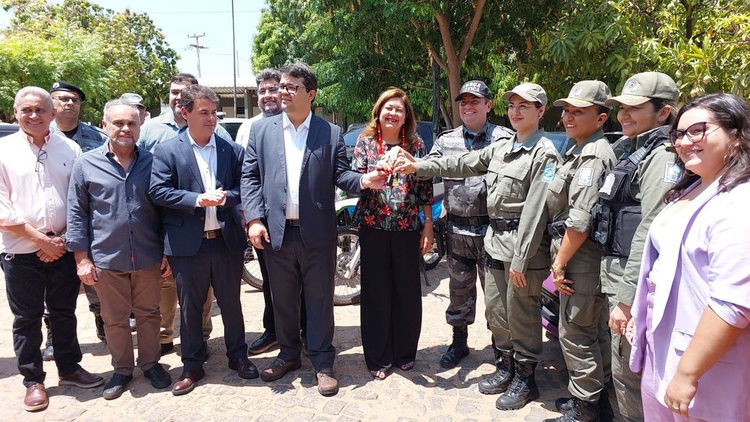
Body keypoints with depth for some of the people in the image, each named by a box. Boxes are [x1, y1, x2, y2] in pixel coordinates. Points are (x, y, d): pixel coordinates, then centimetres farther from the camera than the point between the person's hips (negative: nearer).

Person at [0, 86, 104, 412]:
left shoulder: (69, 148, 3)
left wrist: (62, 239, -5)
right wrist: (39, 238, -11)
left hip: (63, 248, 2)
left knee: (64, 312, 14)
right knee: (27, 318, 9)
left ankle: (69, 368, 30)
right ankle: (33, 380, 24)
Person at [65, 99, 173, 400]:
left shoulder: (151, 163, 2)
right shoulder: (86, 164, -1)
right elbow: (76, 213, 1)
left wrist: (168, 252, 3)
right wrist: (81, 258, -3)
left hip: (149, 259, 1)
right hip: (107, 260, 0)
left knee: (148, 315, 13)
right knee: (115, 320, 13)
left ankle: (150, 363, 32)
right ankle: (122, 369, 31)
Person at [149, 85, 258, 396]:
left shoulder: (232, 149, 5)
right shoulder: (167, 151, -1)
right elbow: (158, 191, -8)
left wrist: (225, 197, -16)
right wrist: (198, 199, -18)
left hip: (227, 239, 2)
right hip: (187, 244, -1)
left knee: (231, 303, 14)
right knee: (190, 308, 11)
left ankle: (238, 356, 32)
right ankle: (192, 366, 28)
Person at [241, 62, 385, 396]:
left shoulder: (331, 133, 3)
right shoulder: (261, 130, 7)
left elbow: (340, 174, 0)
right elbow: (250, 177, 4)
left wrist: (363, 181, -21)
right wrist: (254, 219, -6)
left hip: (317, 233, -2)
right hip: (275, 231, 2)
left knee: (320, 300, 8)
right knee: (283, 299, 15)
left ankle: (322, 362, 24)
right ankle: (289, 354, 35)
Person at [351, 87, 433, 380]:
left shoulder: (415, 144, 6)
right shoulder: (365, 142, 5)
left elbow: (425, 187, 6)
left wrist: (428, 226, 2)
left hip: (407, 227, 1)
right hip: (373, 227, 0)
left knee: (408, 291, 8)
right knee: (376, 292, 6)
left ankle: (404, 353, 27)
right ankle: (378, 357, 21)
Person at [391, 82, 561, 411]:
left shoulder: (544, 154, -11)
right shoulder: (499, 148, 12)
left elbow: (534, 211, -17)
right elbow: (460, 165, 13)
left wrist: (520, 260, -19)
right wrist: (418, 167, 4)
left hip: (523, 247, -7)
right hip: (494, 241, 7)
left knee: (521, 316, 5)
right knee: (496, 311, 16)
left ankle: (525, 379, 24)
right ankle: (505, 367, 36)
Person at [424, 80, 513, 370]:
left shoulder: (503, 139, -3)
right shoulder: (446, 141, 8)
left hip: (491, 229, -3)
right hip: (457, 230, 4)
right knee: (459, 290, 16)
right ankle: (459, 343, 33)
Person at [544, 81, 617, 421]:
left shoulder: (592, 156, -18)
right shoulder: (584, 151, 14)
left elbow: (580, 222, -24)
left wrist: (560, 263, -15)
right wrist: (562, 259, 17)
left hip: (581, 260, -10)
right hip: (589, 259, 10)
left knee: (574, 332, 1)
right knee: (594, 330, 19)